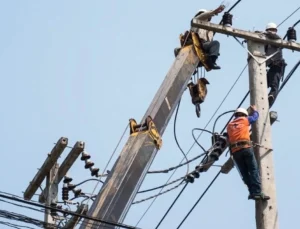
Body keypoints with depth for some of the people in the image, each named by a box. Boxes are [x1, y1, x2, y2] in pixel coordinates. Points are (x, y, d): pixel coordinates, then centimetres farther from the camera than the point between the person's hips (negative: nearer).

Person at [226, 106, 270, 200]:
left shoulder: (229, 125, 24)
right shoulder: (245, 120, 15)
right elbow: (255, 116, 31)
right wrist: (254, 110, 50)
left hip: (235, 151, 4)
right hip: (246, 147, -4)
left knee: (245, 173, 5)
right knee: (254, 170, -8)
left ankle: (252, 192, -6)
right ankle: (257, 192, -20)